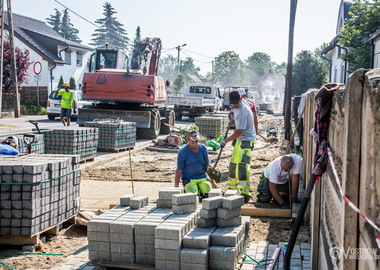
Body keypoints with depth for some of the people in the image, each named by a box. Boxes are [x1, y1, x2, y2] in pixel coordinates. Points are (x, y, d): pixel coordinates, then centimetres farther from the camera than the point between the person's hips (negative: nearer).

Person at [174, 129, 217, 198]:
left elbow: (207, 166, 12)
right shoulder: (182, 152, -8)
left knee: (208, 194, -20)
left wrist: (212, 181, 13)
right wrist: (176, 187, -9)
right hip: (189, 179, -3)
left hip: (202, 177, 3)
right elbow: (179, 170, -6)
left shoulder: (203, 148, 3)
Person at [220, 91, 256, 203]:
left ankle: (245, 193, -23)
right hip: (239, 140, 10)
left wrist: (225, 141, -17)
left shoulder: (243, 112, -25)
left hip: (247, 140, -10)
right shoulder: (237, 107, 5)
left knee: (243, 165, -20)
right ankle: (232, 187, 30)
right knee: (233, 163, 15)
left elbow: (239, 132, -23)